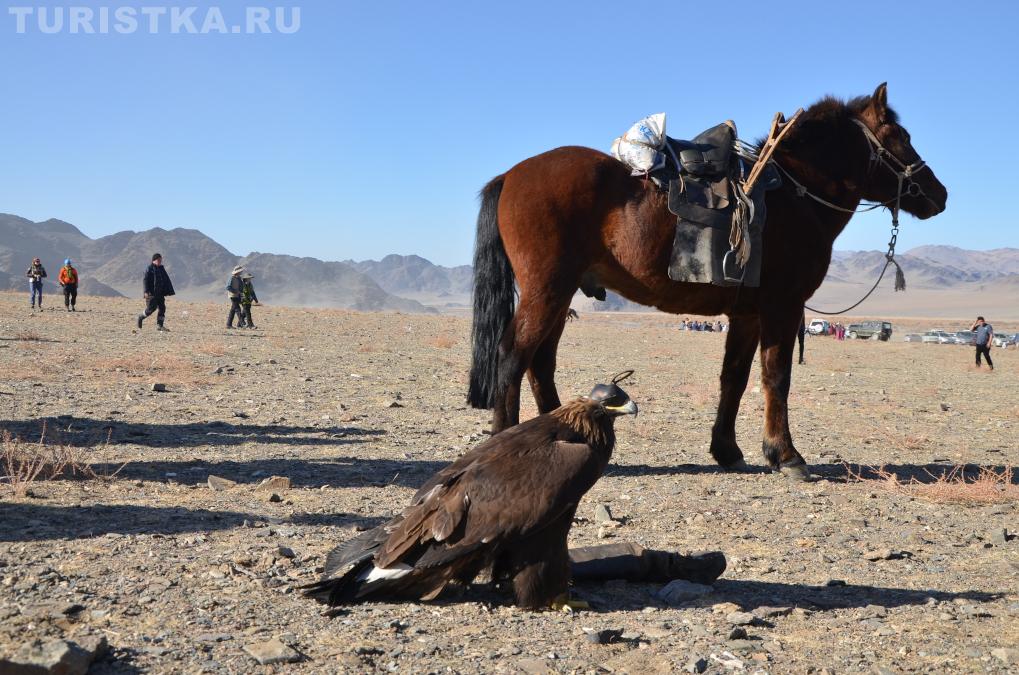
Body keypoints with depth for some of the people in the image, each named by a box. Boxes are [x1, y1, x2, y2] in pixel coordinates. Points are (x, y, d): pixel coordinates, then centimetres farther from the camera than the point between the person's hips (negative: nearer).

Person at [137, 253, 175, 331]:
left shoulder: (162, 269, 15)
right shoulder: (149, 269, -6)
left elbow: (167, 281, 18)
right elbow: (145, 280, -13)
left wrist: (168, 292, 11)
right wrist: (146, 291, -23)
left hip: (160, 294, 7)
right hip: (151, 293, -7)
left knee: (162, 308, -2)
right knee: (151, 308, -7)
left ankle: (159, 325, 1)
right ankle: (140, 317, 18)